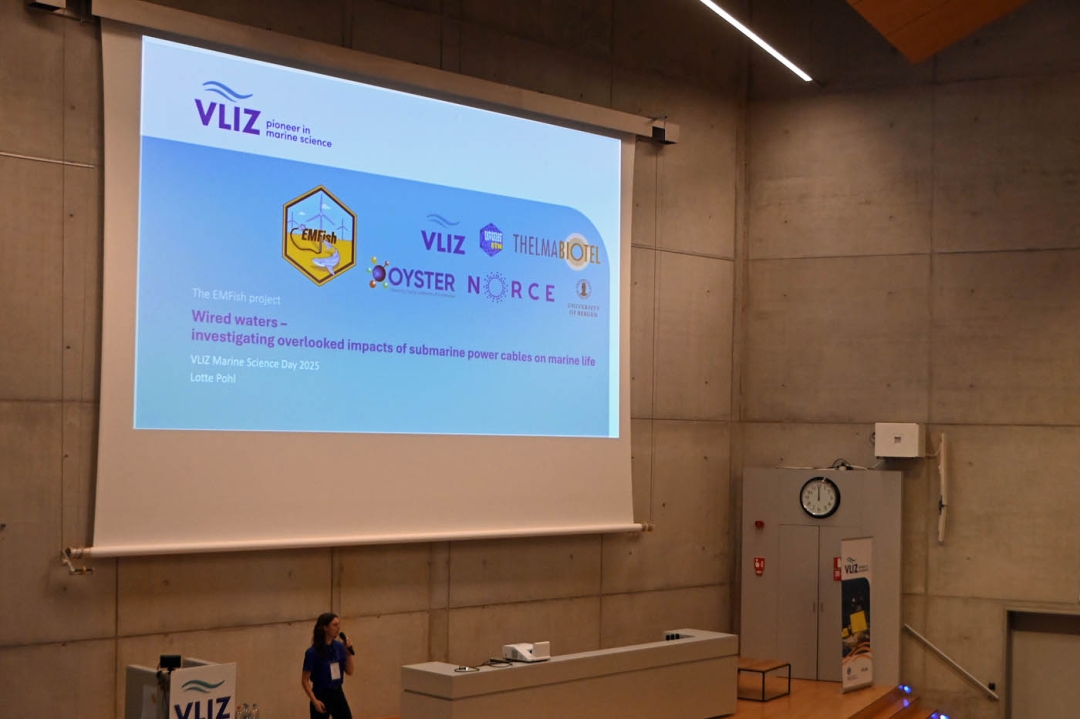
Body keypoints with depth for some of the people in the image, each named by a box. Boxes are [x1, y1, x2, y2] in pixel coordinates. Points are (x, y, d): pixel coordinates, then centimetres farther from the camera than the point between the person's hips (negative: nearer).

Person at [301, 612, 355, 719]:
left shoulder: (339, 647, 1)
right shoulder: (312, 652, -15)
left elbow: (349, 671, 5)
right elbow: (305, 680, -12)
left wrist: (349, 652, -8)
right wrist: (314, 701, -20)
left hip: (338, 694, 6)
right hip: (321, 696, -6)